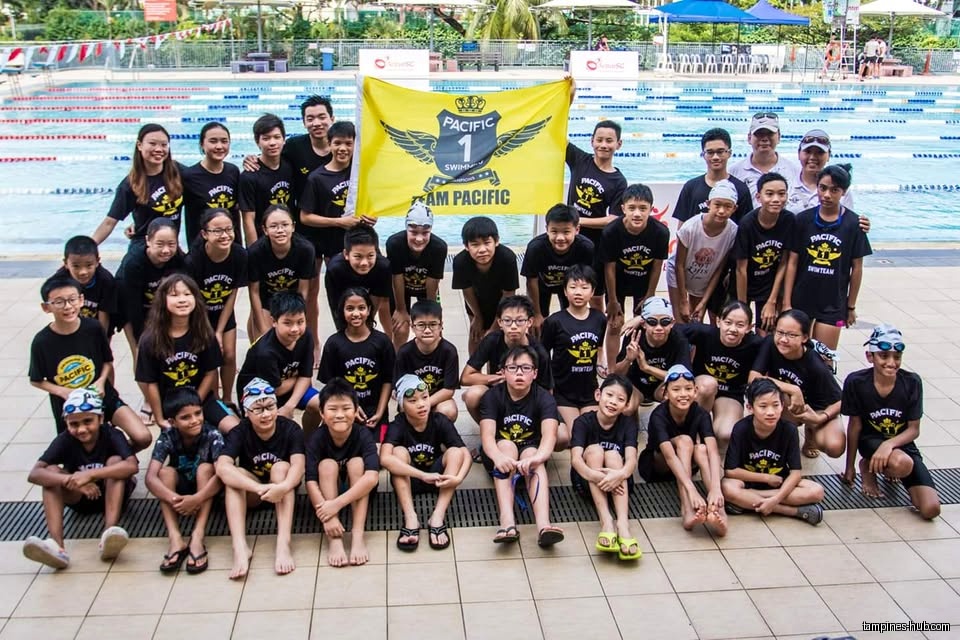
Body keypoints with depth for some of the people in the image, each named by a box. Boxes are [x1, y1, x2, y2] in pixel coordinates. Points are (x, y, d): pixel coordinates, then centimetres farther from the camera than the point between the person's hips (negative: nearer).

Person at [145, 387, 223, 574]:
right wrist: (174, 499, -48)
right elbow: (151, 477, -30)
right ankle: (175, 539, -36)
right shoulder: (167, 437, -19)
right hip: (181, 490, 2)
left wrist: (197, 499, -50)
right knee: (166, 471, -26)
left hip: (206, 492, -2)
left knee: (205, 468, -30)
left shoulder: (212, 434, -24)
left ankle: (197, 537, -39)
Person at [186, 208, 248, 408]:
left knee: (229, 355, 2)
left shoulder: (240, 255, -22)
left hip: (224, 312, 3)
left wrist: (219, 333, -10)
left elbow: (232, 295, -12)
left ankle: (227, 399, 22)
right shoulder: (194, 260, -31)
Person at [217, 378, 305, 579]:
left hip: (282, 492, -1)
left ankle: (283, 543, -42)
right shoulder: (239, 432, -16)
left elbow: (298, 465, -32)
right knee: (235, 474, -28)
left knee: (281, 467, -30)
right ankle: (240, 547, -41)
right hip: (250, 494, 1)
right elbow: (222, 467, -34)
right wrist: (260, 488, -49)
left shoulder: (290, 429, -17)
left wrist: (283, 487, -55)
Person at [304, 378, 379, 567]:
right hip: (327, 493, 0)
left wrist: (337, 504, -42)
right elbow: (311, 481, -29)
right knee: (327, 465, -27)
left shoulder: (364, 436, -22)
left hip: (358, 494, 0)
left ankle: (358, 535, -33)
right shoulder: (316, 439, -20)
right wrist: (328, 517, -42)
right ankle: (334, 539, -34)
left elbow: (372, 477, -35)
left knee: (356, 462, -26)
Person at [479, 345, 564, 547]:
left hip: (531, 450, 0)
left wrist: (537, 457, -54)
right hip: (499, 451, 0)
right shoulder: (492, 396, -13)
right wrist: (498, 457, -51)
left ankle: (543, 525, -55)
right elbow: (487, 435, -28)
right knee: (506, 445, -34)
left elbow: (549, 434, -31)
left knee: (532, 455, -34)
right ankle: (507, 522, -51)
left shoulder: (544, 398, -14)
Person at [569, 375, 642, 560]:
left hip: (617, 482, 1)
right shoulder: (583, 422, -12)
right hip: (587, 481, 0)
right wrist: (595, 475, -48)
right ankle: (606, 521, -40)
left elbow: (631, 459, -24)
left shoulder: (629, 424, -8)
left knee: (613, 454, -27)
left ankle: (623, 524, -44)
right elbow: (575, 458, -27)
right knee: (594, 449, -26)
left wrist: (621, 474, -48)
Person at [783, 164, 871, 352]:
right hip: (801, 300, 1)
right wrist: (786, 303, -4)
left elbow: (857, 268, 1)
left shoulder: (853, 223, -5)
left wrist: (851, 306, 4)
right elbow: (792, 263, -1)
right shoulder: (803, 219, -3)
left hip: (833, 303, -1)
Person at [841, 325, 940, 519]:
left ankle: (888, 468, 16)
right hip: (871, 440, -3)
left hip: (902, 443, 3)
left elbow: (913, 430, -7)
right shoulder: (856, 382, -16)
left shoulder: (912, 382, -12)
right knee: (903, 464, -38)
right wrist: (850, 466, 2)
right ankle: (868, 467, -1)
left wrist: (889, 444, -27)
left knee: (931, 509, -12)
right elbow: (855, 425, -5)